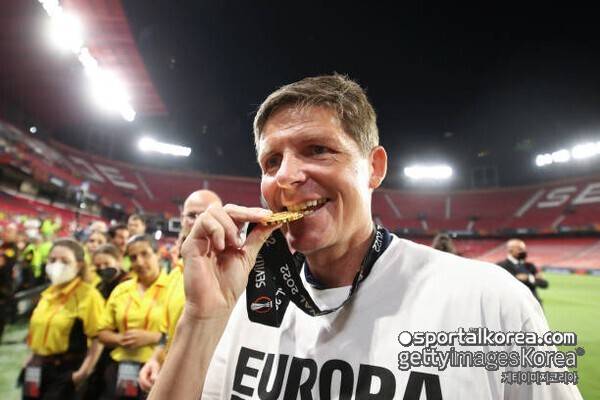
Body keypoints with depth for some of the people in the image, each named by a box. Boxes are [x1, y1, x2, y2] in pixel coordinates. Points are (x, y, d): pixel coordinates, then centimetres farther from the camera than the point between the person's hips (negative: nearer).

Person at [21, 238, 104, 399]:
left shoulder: (88, 295, -16)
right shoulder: (47, 294, 11)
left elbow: (98, 338, -20)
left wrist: (84, 371, -24)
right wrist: (33, 360, 15)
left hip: (66, 372, -8)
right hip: (39, 370, 8)